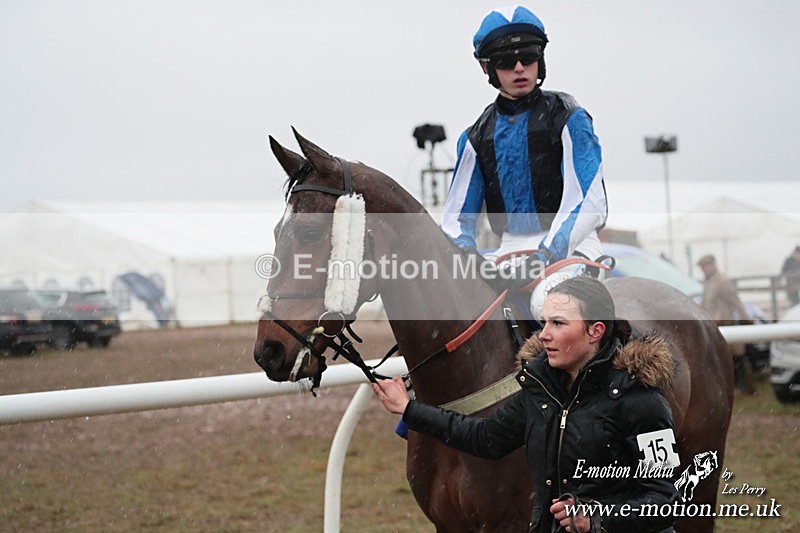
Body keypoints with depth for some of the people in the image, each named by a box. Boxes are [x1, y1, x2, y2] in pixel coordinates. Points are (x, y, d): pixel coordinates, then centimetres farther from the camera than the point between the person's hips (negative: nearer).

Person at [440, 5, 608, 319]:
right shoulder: (476, 138, 13)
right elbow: (457, 216, 12)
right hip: (509, 250, 5)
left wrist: (545, 254, -26)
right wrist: (465, 251, -12)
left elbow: (588, 202, -12)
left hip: (569, 246, -5)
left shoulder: (568, 119, -1)